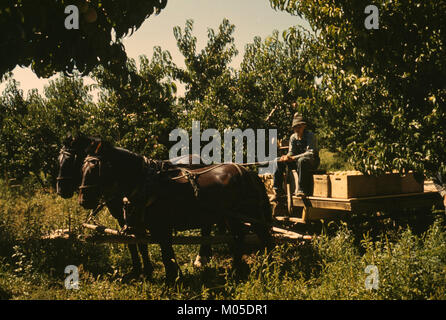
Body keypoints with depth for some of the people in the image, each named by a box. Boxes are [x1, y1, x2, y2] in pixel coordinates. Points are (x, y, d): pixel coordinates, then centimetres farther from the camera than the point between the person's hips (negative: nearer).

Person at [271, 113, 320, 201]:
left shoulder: (310, 135, -14)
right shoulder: (293, 137, 4)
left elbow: (311, 153, -25)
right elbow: (291, 152, 4)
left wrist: (295, 157, -33)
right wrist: (287, 157, -22)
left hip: (312, 161, -6)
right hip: (297, 161, 6)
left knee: (301, 160, -40)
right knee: (279, 162, -11)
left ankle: (301, 190, -37)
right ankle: (278, 190, -11)